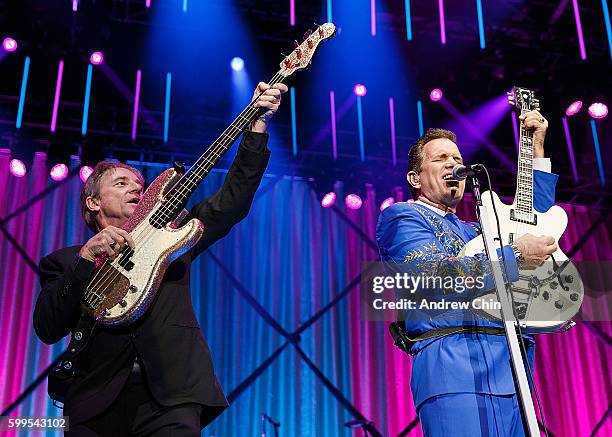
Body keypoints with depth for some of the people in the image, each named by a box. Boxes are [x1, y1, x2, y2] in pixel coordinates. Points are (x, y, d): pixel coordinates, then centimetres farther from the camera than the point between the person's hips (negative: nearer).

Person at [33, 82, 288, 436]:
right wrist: (87, 257, -10)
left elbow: (233, 200, 9)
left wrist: (258, 122, 2)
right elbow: (47, 328, -1)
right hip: (94, 407, 0)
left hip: (169, 397, 1)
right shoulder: (63, 262, 14)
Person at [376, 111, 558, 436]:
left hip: (512, 369, 8)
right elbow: (435, 275, -10)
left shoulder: (473, 232, 31)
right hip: (455, 363, -8)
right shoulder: (401, 216, 7)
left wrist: (536, 149, 32)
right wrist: (515, 254, -7)